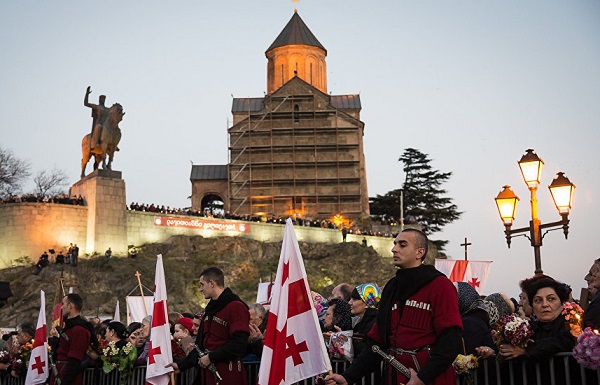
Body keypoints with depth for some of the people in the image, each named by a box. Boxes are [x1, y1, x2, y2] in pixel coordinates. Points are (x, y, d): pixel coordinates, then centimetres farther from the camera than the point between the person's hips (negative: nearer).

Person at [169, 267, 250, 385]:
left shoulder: (236, 307, -12)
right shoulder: (210, 309, 18)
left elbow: (239, 344, -21)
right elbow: (201, 344, 24)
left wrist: (211, 357, -17)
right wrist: (181, 366, 19)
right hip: (208, 375, 8)